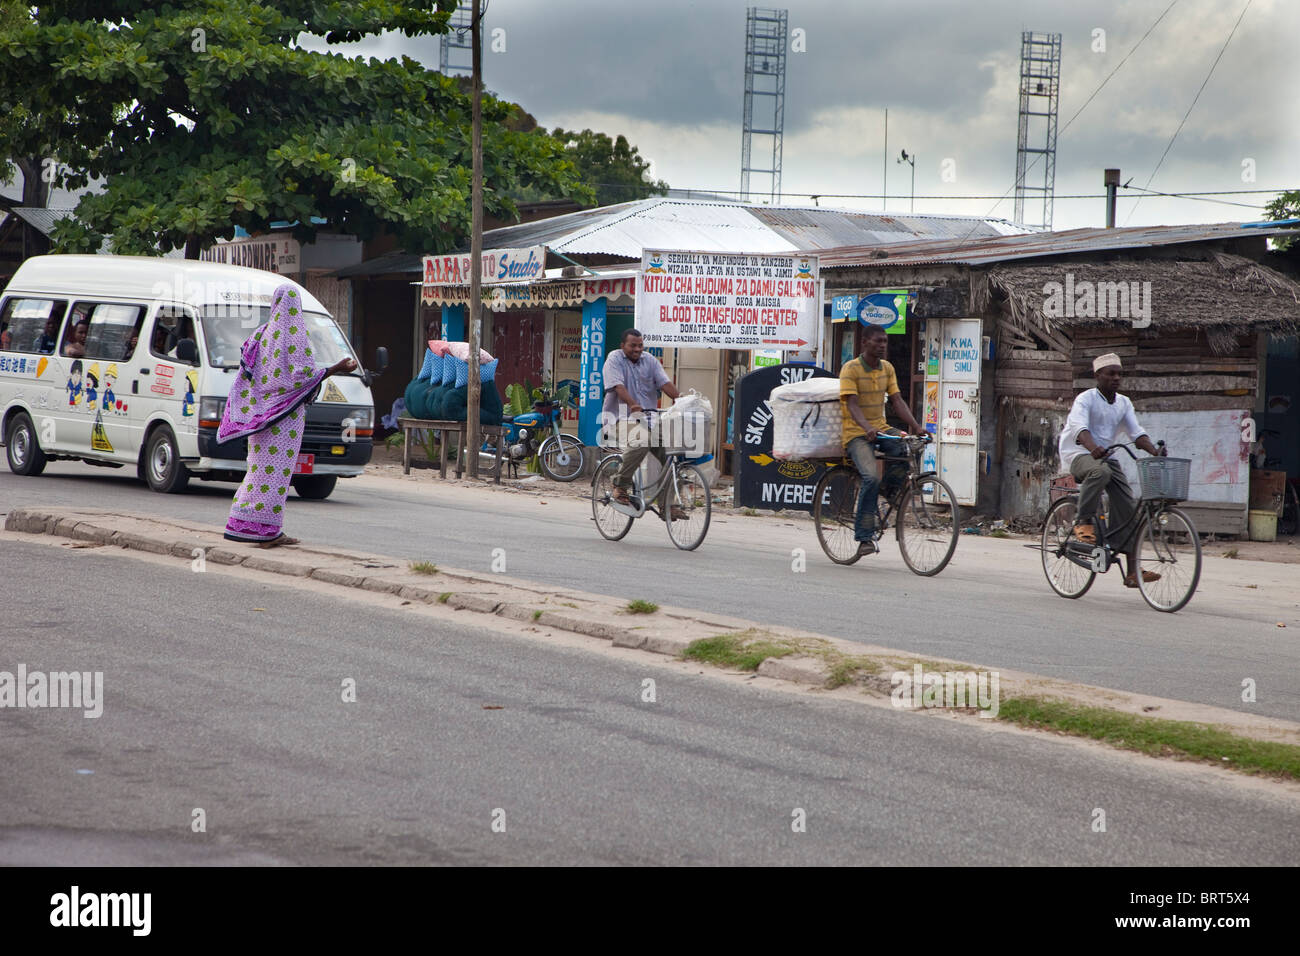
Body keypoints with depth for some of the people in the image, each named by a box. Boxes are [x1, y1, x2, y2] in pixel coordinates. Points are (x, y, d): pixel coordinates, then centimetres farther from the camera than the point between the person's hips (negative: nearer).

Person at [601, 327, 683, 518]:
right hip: (622, 418, -6)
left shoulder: (649, 360, 14)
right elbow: (618, 386, -17)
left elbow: (665, 384, 3)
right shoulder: (614, 359, -1)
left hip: (647, 418, 6)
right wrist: (633, 405, -35)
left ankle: (667, 504, -4)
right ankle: (620, 485, -20)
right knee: (641, 440, -37)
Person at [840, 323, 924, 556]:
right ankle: (864, 536, -18)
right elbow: (852, 405, -20)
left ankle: (889, 489, 0)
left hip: (881, 428, 6)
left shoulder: (887, 368, 9)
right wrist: (868, 428, -38)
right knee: (871, 478, -27)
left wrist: (915, 426, -12)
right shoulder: (850, 369, -10)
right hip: (856, 433, -6)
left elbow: (897, 401, 4)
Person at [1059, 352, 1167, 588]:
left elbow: (1136, 432, 0)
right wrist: (1093, 448, -49)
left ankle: (1132, 572, -7)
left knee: (1128, 509, -7)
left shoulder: (1123, 403, 9)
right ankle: (1083, 522, -22)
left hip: (1105, 456, 6)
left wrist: (1155, 451, -21)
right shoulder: (1086, 399, -11)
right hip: (1078, 454, -6)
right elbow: (1079, 427, -28)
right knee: (1100, 471, -42)